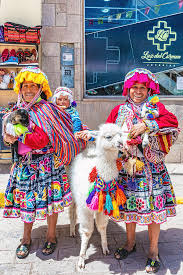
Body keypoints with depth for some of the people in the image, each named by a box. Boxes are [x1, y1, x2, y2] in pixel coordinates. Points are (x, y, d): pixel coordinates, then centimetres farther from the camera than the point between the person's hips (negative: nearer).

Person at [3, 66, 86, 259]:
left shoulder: (46, 109, -8)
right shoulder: (17, 109, 10)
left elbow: (44, 139, -17)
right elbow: (10, 133, 14)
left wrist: (20, 136, -19)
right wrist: (7, 138, -7)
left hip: (46, 162, -5)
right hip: (24, 163, 5)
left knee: (49, 198, 4)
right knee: (26, 199, 12)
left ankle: (51, 236, 26)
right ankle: (26, 238, 31)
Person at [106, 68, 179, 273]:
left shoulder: (156, 108, 3)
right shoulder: (120, 110, 10)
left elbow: (172, 122, -16)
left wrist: (146, 125, -24)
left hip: (151, 167, -2)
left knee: (153, 208, 3)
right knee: (129, 205, 12)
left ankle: (153, 250, 23)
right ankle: (130, 243, 35)